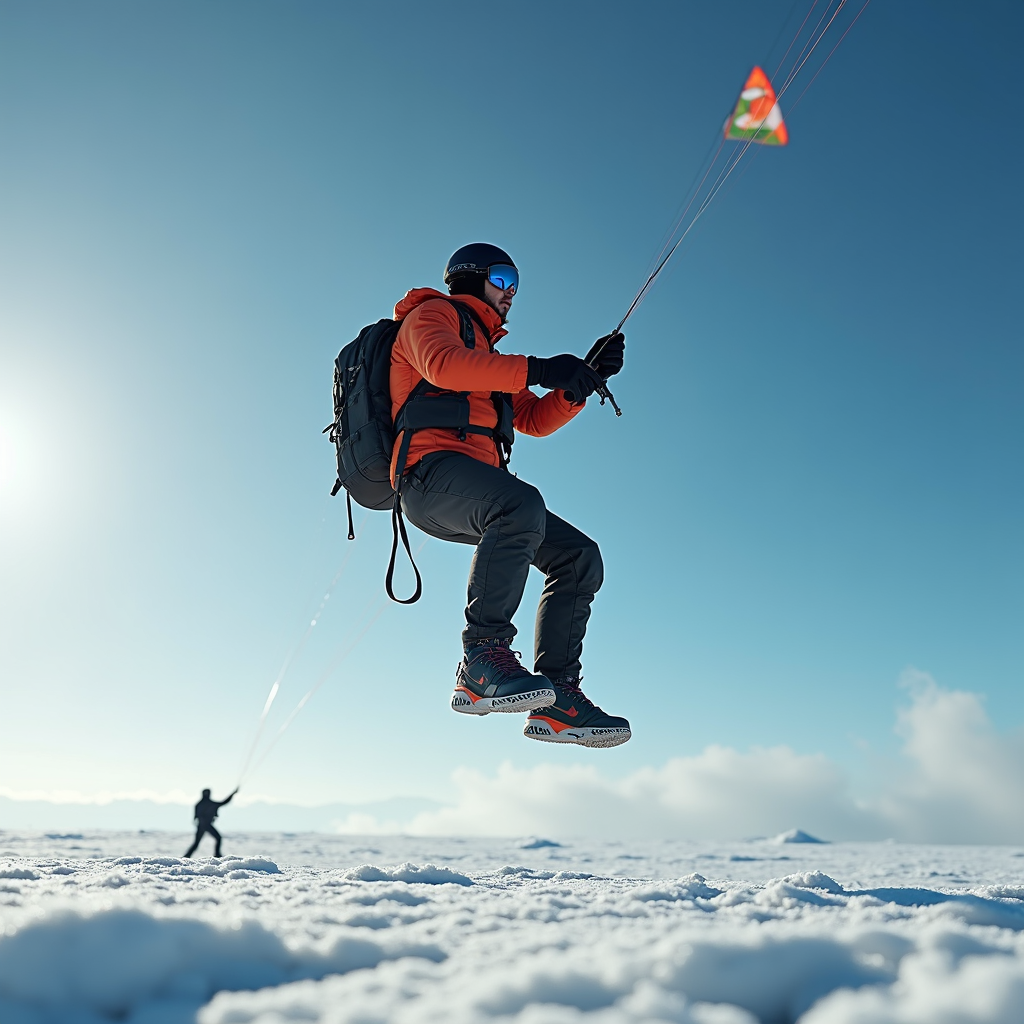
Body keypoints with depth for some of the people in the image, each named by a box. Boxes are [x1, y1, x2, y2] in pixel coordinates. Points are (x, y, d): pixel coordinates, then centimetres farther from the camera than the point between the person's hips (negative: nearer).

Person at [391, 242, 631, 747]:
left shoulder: (490, 358, 36)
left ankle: (556, 698, -7)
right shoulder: (430, 315, 11)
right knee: (522, 505, -37)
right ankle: (482, 663, -33)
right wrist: (534, 369, -19)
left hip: (478, 492, 9)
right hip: (432, 465, -8)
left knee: (580, 557, -3)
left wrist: (588, 375, 13)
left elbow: (537, 419, 27)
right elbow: (442, 364, -14)